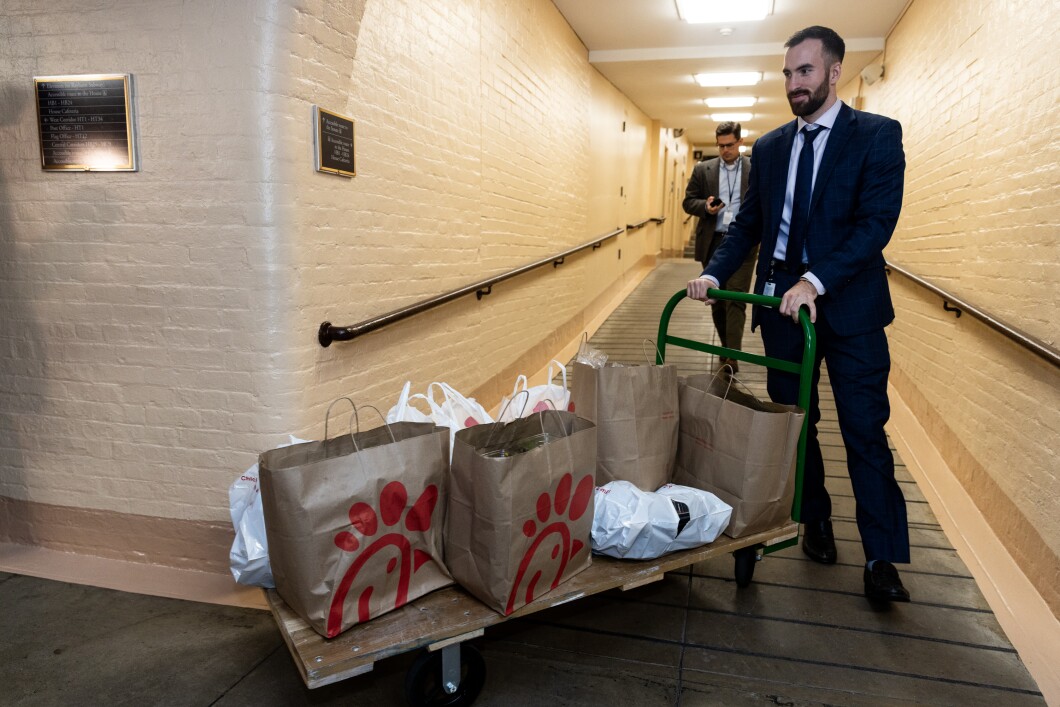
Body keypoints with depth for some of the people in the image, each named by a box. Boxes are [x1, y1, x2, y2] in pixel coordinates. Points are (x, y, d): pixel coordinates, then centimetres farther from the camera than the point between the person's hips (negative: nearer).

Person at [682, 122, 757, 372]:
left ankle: (732, 355, -10)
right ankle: (726, 347, 26)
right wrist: (705, 206, -12)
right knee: (716, 300, 11)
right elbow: (688, 201, 9)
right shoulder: (702, 169, 8)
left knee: (735, 300, -9)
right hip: (712, 243, 3)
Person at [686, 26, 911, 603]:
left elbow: (876, 223, -15)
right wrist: (714, 274, -6)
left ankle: (881, 559, 10)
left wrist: (816, 281, -26)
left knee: (865, 433, -1)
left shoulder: (877, 136, -5)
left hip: (850, 305, -4)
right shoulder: (769, 148, 10)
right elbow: (748, 224, 11)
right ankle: (815, 522, 30)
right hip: (782, 301, 5)